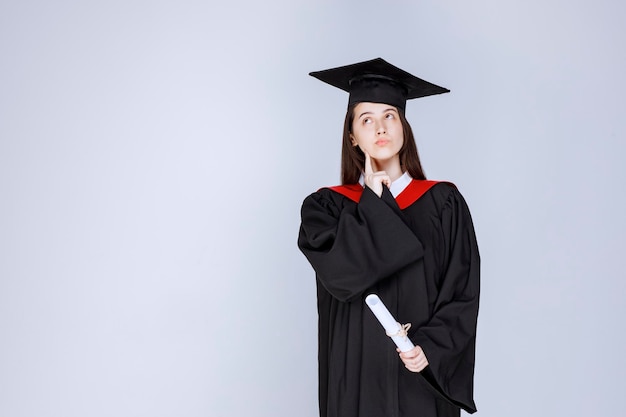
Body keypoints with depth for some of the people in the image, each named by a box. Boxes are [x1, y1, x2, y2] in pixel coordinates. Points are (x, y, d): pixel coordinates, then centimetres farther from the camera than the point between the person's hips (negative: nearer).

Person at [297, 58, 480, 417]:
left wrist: (430, 347, -18)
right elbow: (341, 276, -18)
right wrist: (372, 197, -10)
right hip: (357, 377, 0)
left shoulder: (444, 203, 0)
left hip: (427, 376, 1)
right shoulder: (326, 207, -1)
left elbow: (464, 293, -3)